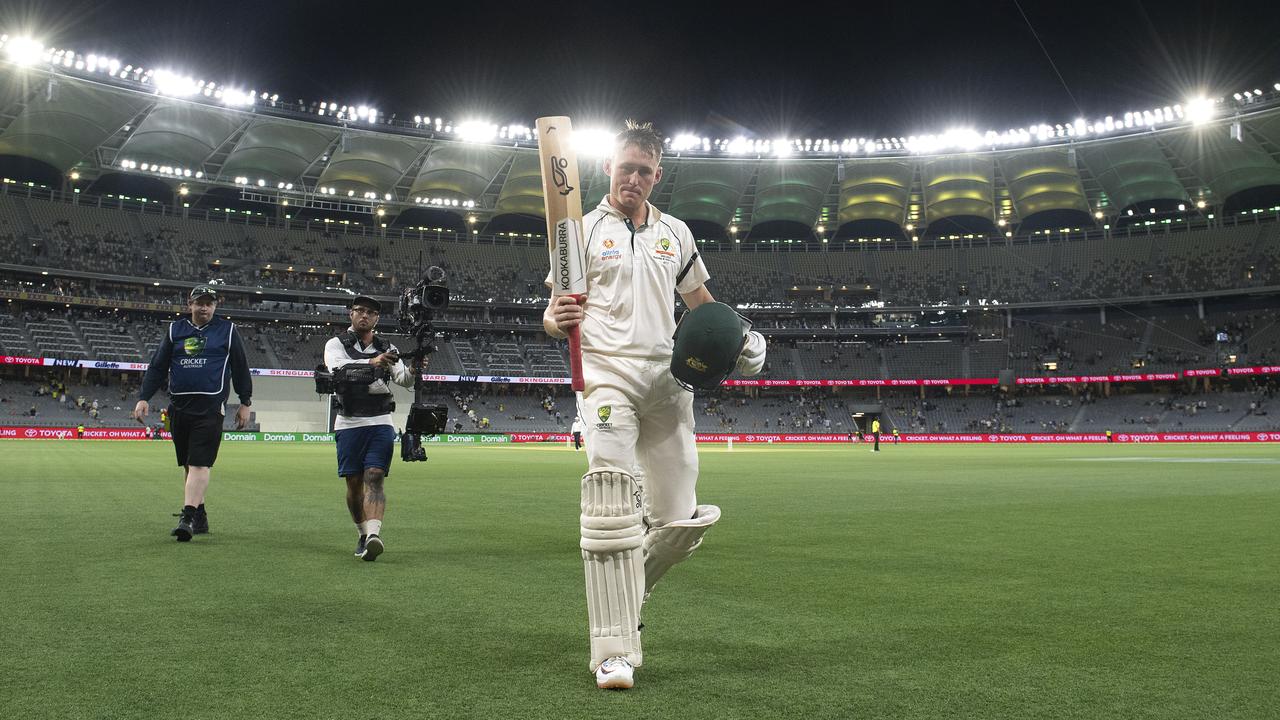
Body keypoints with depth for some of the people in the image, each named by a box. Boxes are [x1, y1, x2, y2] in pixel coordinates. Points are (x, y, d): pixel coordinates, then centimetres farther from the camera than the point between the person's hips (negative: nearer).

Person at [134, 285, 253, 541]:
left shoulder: (227, 330, 8)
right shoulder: (175, 330, 14)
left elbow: (240, 368, 10)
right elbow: (157, 367, 12)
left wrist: (245, 403, 8)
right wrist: (144, 398, 3)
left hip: (210, 407, -4)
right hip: (178, 406, 4)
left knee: (199, 464, -13)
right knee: (188, 465, 9)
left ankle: (187, 519, -20)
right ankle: (200, 517, 17)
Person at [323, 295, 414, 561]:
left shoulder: (387, 348, 12)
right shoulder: (336, 344, 5)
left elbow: (404, 380, -1)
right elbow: (338, 368, -19)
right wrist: (371, 363, -37)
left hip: (380, 422, 1)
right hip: (349, 423, 0)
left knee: (374, 477, -13)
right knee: (354, 482, 2)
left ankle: (374, 534, -25)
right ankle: (363, 534, 18)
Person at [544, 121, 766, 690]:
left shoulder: (675, 232, 18)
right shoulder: (584, 230, 7)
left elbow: (702, 302, 24)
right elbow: (554, 318, 3)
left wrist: (736, 337, 3)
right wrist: (558, 319, -22)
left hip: (667, 377, 4)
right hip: (606, 373, -4)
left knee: (680, 519, 0)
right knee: (612, 505, -18)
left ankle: (620, 591, 28)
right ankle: (615, 651, -12)